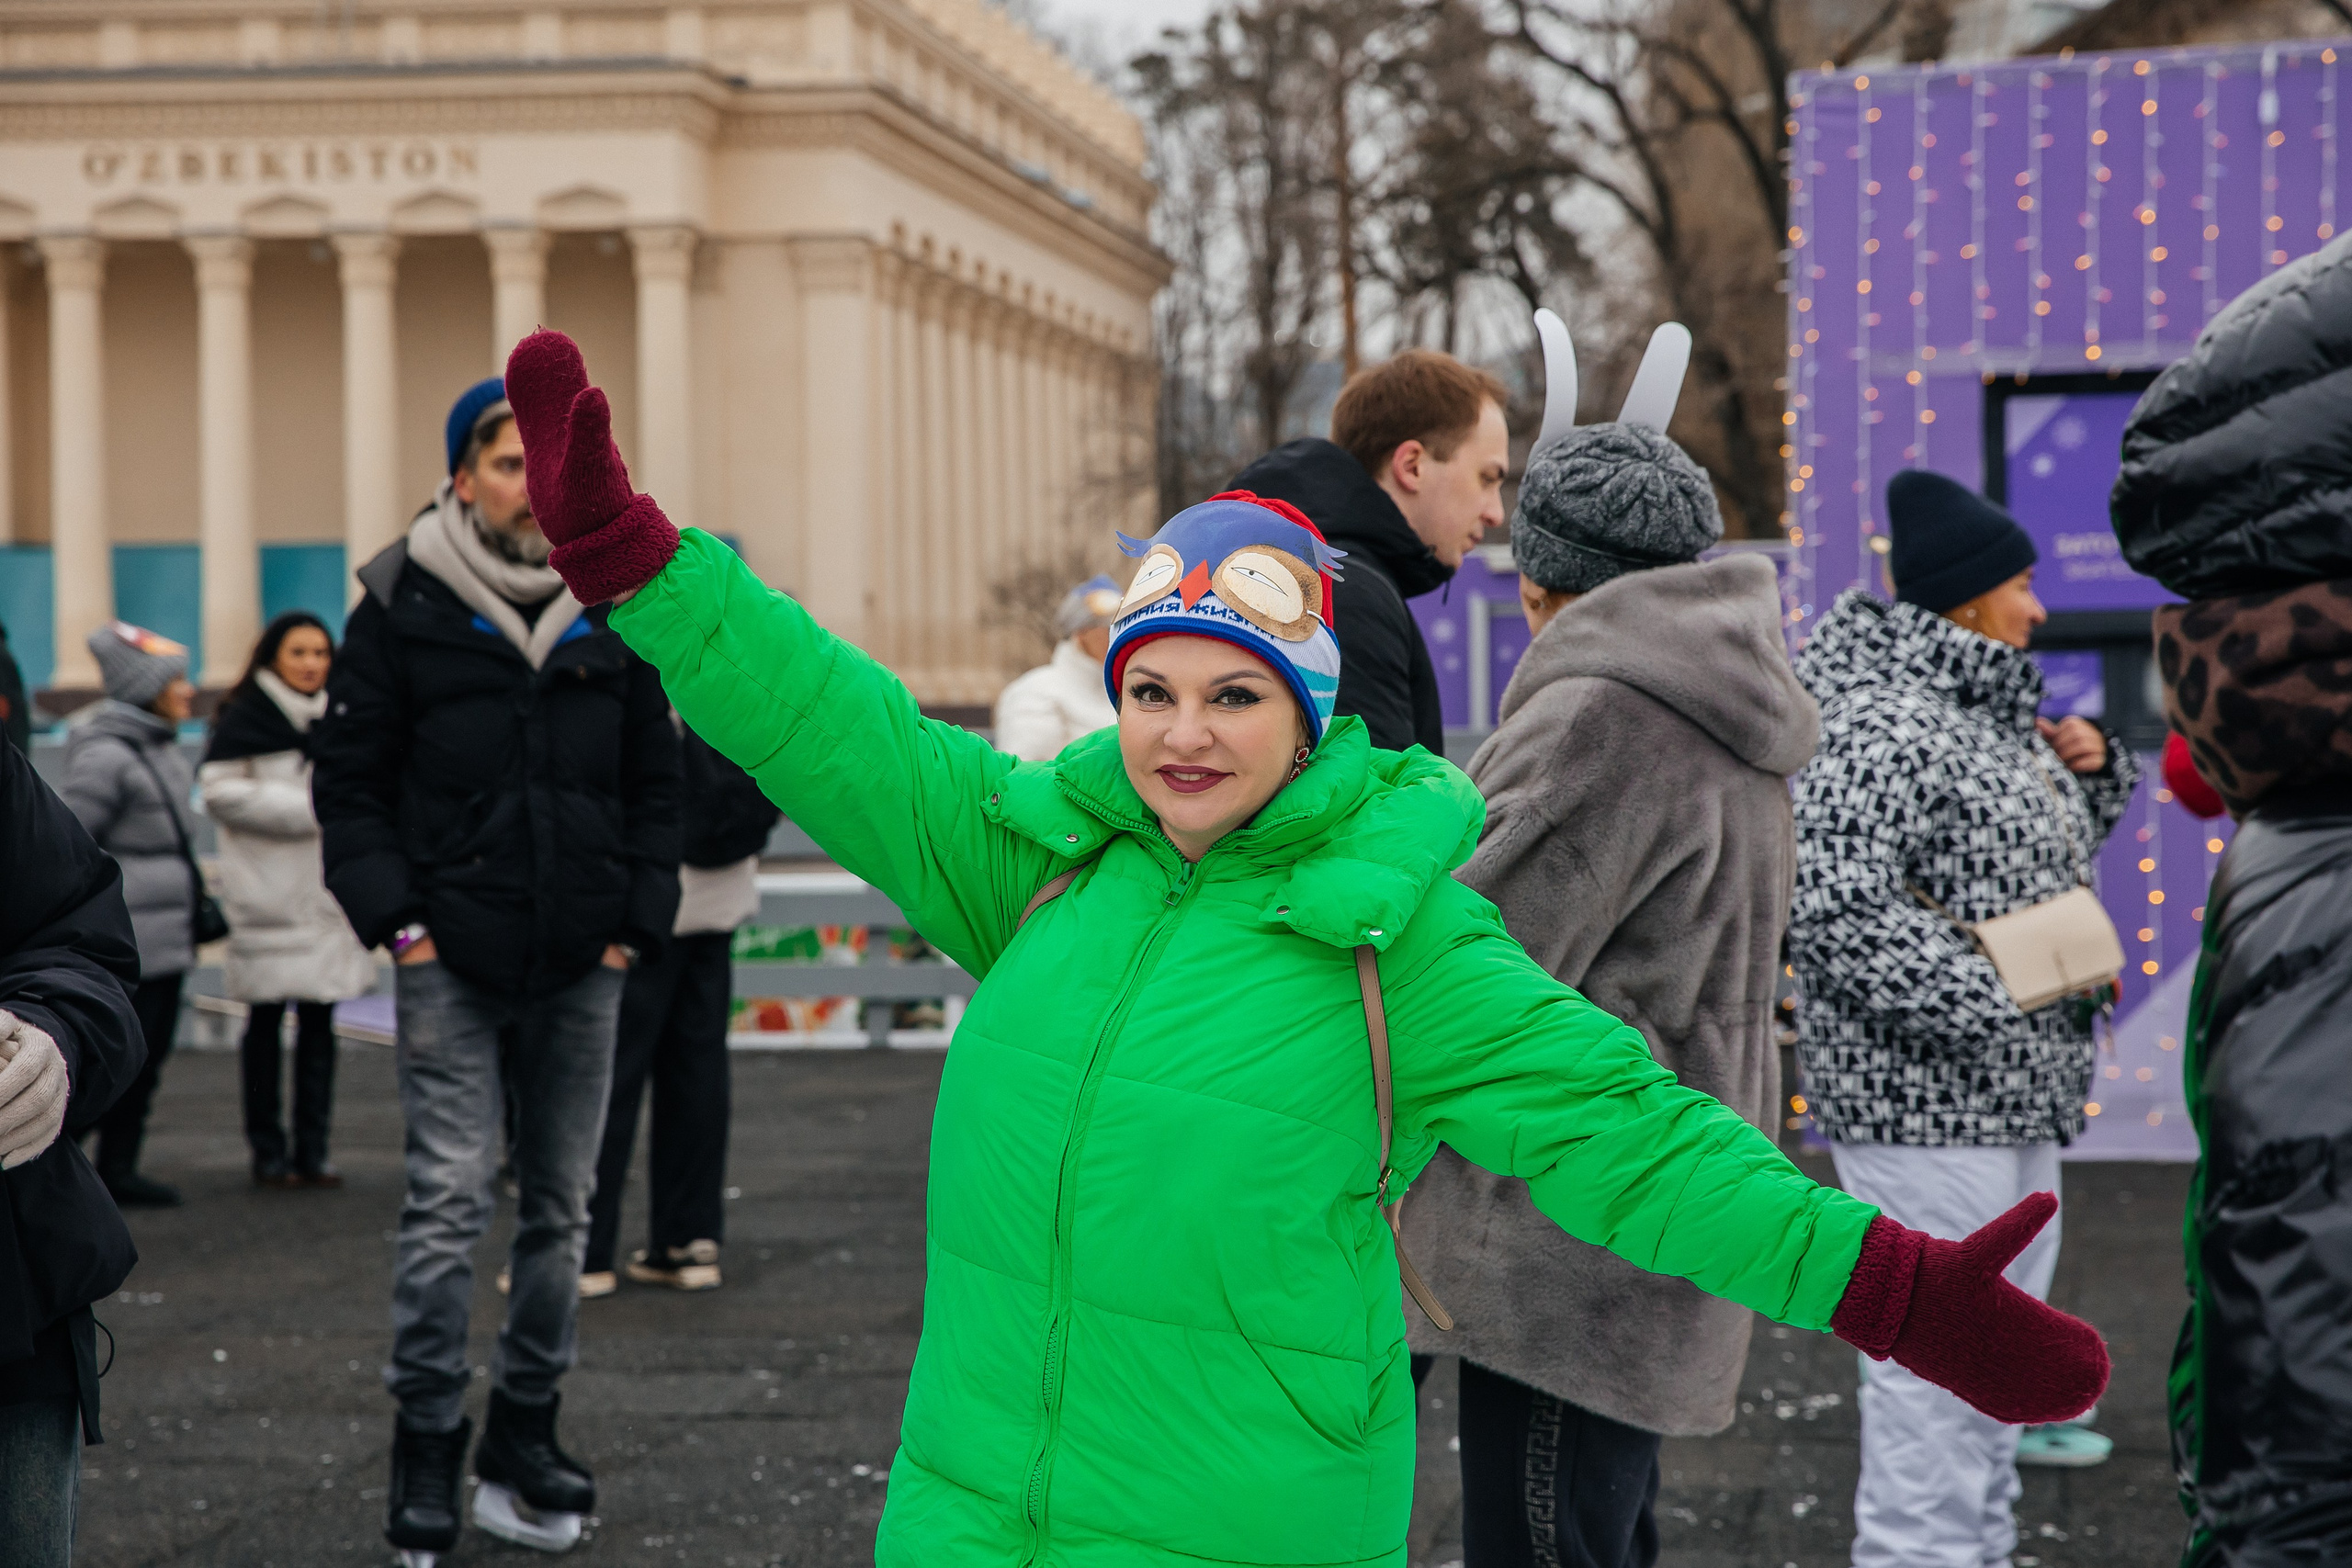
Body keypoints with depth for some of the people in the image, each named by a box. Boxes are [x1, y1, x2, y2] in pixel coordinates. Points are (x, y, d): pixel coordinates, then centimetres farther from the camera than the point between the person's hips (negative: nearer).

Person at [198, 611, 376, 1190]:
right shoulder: (246, 718, -5)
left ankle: (311, 1150, 9)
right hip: (268, 891, -5)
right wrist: (308, 808, -14)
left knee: (319, 1021, 4)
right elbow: (221, 792, -14)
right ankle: (268, 1150, 8)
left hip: (327, 891, 5)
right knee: (267, 1019, 1)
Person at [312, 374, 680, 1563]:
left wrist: (636, 920, 3)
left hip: (581, 964, 4)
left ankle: (523, 1436, 19)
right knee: (448, 1198, -10)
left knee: (560, 1204, 8)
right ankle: (427, 1445, -1)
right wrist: (395, 919, -9)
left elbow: (655, 781, 13)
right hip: (452, 959, -4)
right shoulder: (402, 607, -4)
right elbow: (348, 779, 1)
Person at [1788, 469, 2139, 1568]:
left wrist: (2092, 767, 7)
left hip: (2016, 1098, 10)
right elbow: (1829, 901, -28)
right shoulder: (1883, 726, -18)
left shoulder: (1994, 712, 14)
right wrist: (1992, 1007, -25)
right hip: (1924, 1105, -10)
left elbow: (2052, 847, 28)